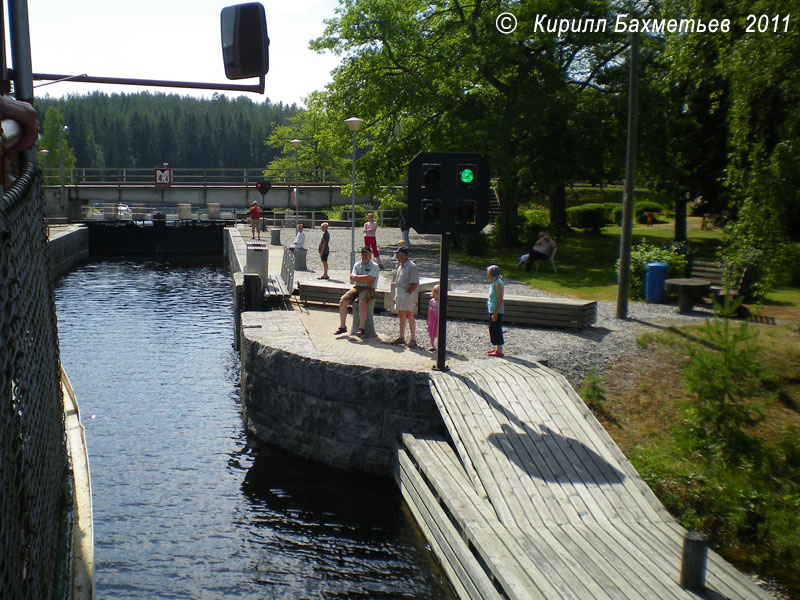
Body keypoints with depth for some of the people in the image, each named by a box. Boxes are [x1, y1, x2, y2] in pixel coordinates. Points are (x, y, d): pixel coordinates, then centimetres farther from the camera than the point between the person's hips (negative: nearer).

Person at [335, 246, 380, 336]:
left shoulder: (374, 266, 2)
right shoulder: (357, 265, 16)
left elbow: (369, 278, -14)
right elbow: (352, 278, 2)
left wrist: (357, 277, -5)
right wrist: (365, 280, -8)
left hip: (368, 289, -5)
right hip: (356, 288, 5)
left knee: (361, 302, -35)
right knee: (342, 301, -13)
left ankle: (361, 328, -27)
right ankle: (342, 326, -2)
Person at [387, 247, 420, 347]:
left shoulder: (411, 266, -15)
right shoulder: (400, 265, 14)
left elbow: (415, 284, -17)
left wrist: (408, 294, -20)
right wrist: (395, 295, 18)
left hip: (407, 295, -9)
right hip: (399, 294, 9)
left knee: (409, 315, -5)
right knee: (401, 315, 14)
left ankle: (413, 339, 0)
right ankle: (401, 337, 24)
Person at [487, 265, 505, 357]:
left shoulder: (498, 284, -17)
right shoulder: (493, 283, 12)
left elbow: (500, 300, -20)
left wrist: (495, 314, -22)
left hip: (496, 311, -10)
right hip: (492, 310, 10)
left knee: (496, 330, -4)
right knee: (492, 329, 16)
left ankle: (499, 351, 1)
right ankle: (497, 348, 25)